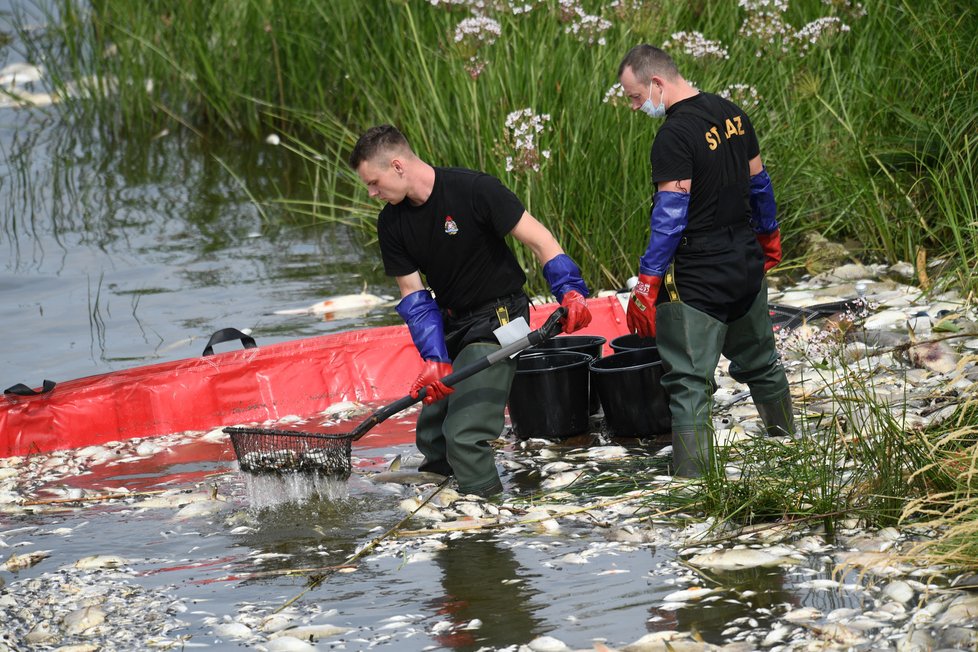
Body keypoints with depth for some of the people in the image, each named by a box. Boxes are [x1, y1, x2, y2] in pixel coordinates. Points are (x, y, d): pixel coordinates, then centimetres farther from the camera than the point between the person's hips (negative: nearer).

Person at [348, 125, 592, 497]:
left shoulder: (474, 190, -20)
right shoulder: (392, 223, -1)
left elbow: (539, 240, -17)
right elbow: (414, 296, -1)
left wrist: (569, 291, -30)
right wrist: (435, 361, -12)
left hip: (497, 319, -7)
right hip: (452, 324, 7)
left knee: (464, 434, -18)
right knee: (431, 435, 10)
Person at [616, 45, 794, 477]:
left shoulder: (674, 137, -20)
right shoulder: (731, 114, 4)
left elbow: (670, 216, -23)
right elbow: (757, 179, 16)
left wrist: (646, 284, -21)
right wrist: (769, 235, 30)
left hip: (697, 276, -8)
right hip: (746, 262, 8)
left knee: (689, 379, -5)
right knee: (759, 360, 25)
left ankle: (692, 480, -9)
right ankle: (786, 439, 40)